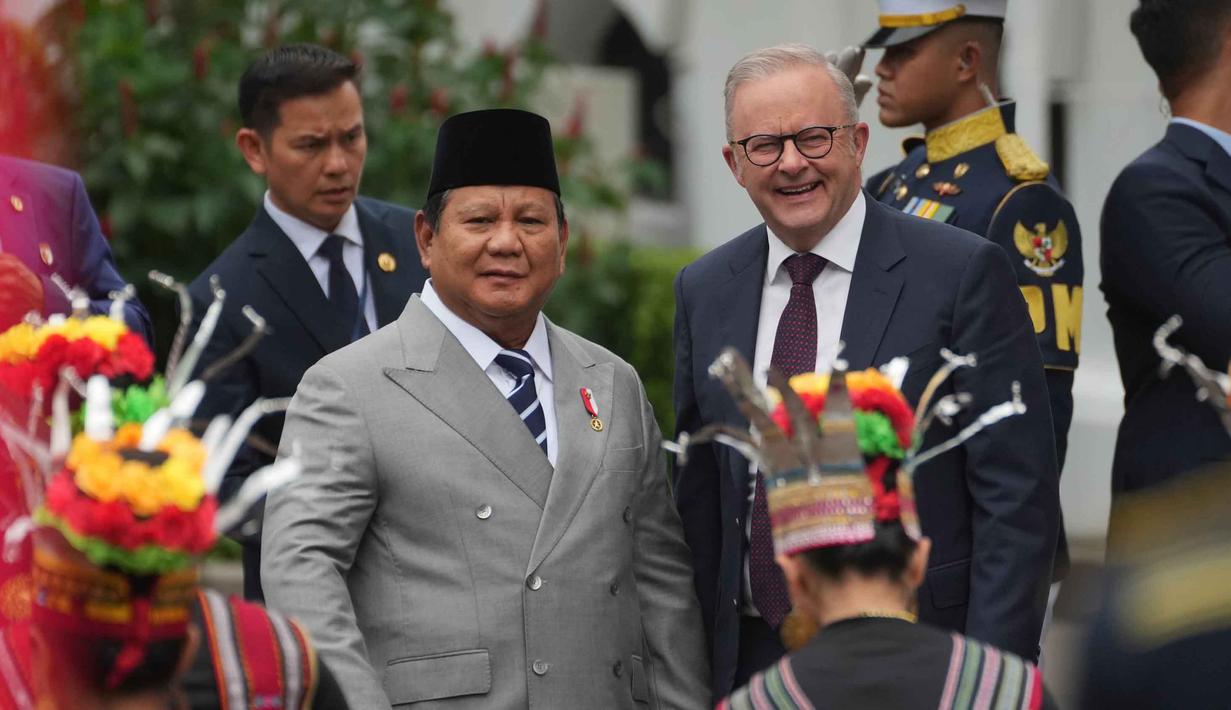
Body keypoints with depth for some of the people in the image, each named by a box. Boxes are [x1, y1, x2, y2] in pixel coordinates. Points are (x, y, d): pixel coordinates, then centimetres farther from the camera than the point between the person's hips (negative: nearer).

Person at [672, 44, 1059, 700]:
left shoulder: (965, 273, -8)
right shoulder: (703, 291, 7)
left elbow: (1017, 497, -10)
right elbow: (699, 498, 12)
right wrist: (699, 668, 6)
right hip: (750, 658, 4)